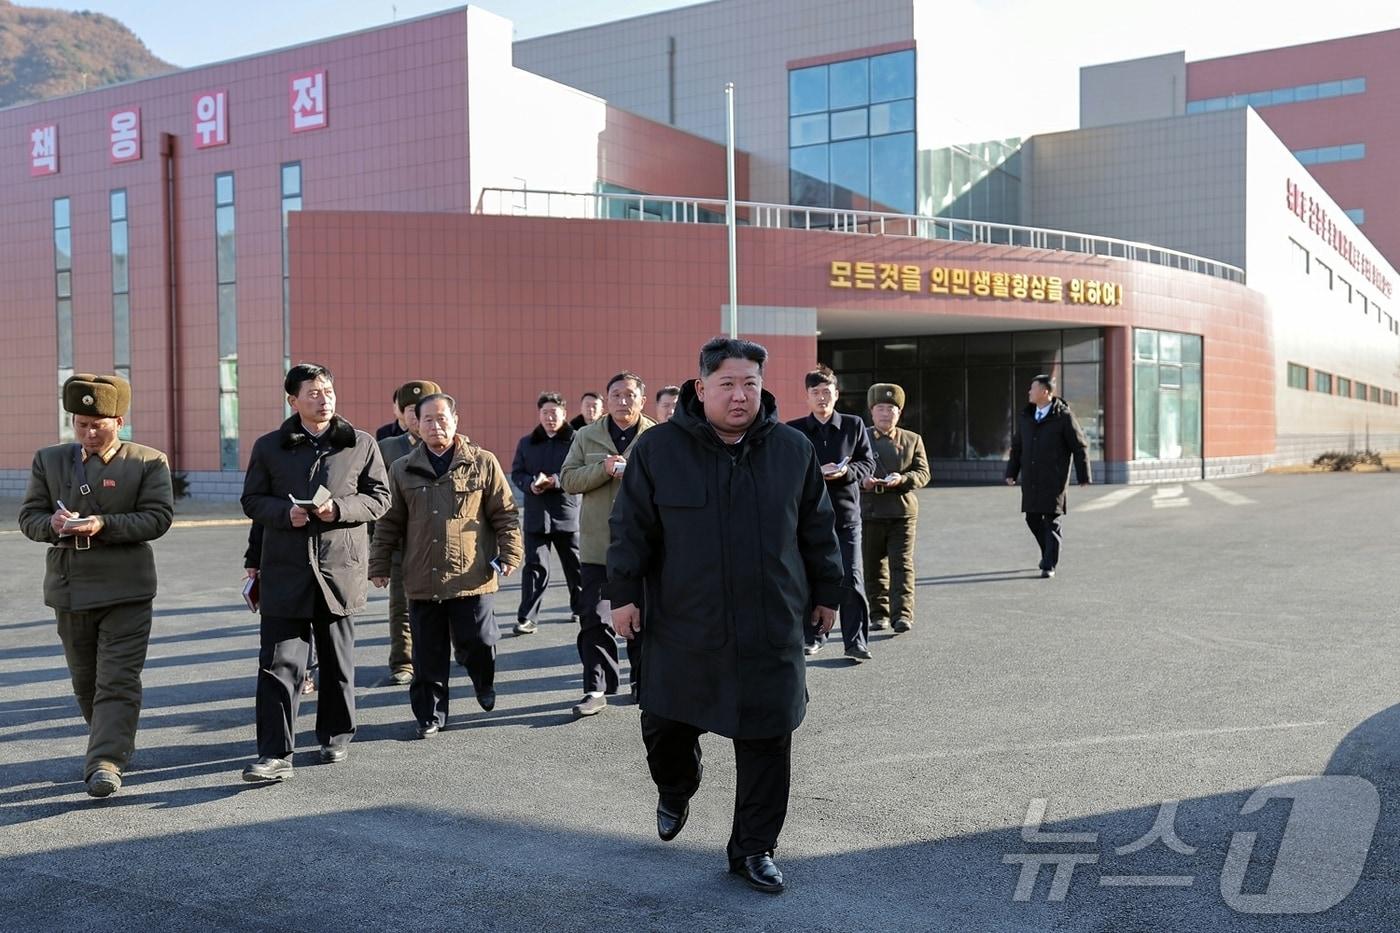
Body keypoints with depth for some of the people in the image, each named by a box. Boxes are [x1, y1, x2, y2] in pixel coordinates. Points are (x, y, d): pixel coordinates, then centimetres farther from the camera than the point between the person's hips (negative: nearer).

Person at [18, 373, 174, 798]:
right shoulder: (49, 460, 9)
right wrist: (52, 523, -16)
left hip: (125, 590, -4)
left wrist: (104, 525, -23)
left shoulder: (149, 461, -3)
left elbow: (158, 517, -10)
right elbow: (28, 516, 7)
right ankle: (112, 744, 33)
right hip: (69, 589, 5)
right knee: (85, 681, 16)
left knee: (118, 680, -8)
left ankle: (106, 762, -7)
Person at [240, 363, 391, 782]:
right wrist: (285, 512, -13)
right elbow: (252, 501, 7)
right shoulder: (268, 447, 5)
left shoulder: (362, 445, 3)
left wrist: (340, 508, -14)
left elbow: (379, 498, 4)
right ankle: (275, 754, -3)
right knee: (278, 664, -6)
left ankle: (336, 735, 31)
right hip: (285, 571, 0)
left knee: (337, 661, 13)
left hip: (341, 569, 0)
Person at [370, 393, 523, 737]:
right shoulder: (403, 470, 10)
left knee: (477, 643, 0)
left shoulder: (483, 463, 3)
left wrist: (510, 554, -4)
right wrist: (379, 565, 11)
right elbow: (389, 523, 14)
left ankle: (487, 686, 32)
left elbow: (505, 512, 4)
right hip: (422, 580, 2)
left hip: (471, 577, -2)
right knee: (428, 654, 6)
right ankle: (430, 715, 20)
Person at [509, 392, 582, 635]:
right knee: (535, 566, 0)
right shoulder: (526, 443, 11)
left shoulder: (576, 440, -4)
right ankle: (527, 617, 2)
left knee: (575, 565, 12)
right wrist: (530, 484, -12)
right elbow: (516, 472, 9)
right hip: (536, 515, 2)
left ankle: (581, 608, 31)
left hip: (567, 513, -2)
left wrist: (554, 481, -23)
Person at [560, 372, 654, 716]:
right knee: (594, 619, 1)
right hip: (597, 544, 1)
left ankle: (644, 684, 25)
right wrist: (603, 470, -15)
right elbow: (568, 478, 1)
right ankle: (596, 688, 8)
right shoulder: (587, 436, 7)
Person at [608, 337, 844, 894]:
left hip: (771, 630, 1)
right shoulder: (659, 449, -3)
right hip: (683, 625, 0)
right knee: (665, 725, 10)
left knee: (766, 741, 5)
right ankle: (675, 794, 44)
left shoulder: (793, 449, 2)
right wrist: (624, 593, -1)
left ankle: (754, 849, 23)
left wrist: (826, 593, 12)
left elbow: (818, 529, 10)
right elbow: (632, 529, 1)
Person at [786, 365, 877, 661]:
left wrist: (846, 472, -13)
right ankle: (813, 636, 21)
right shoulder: (793, 431, 4)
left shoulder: (854, 425, 6)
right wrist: (815, 472, -16)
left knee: (852, 579, -3)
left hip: (846, 514, 0)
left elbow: (868, 463, 6)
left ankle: (856, 642, 3)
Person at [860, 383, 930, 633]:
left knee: (902, 564, -6)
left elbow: (923, 474, 4)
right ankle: (878, 613, 16)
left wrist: (902, 479, -16)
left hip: (903, 511, 0)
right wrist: (862, 480, -15)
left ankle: (902, 613, -6)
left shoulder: (912, 440, 11)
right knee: (873, 567, 6)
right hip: (869, 512, 1)